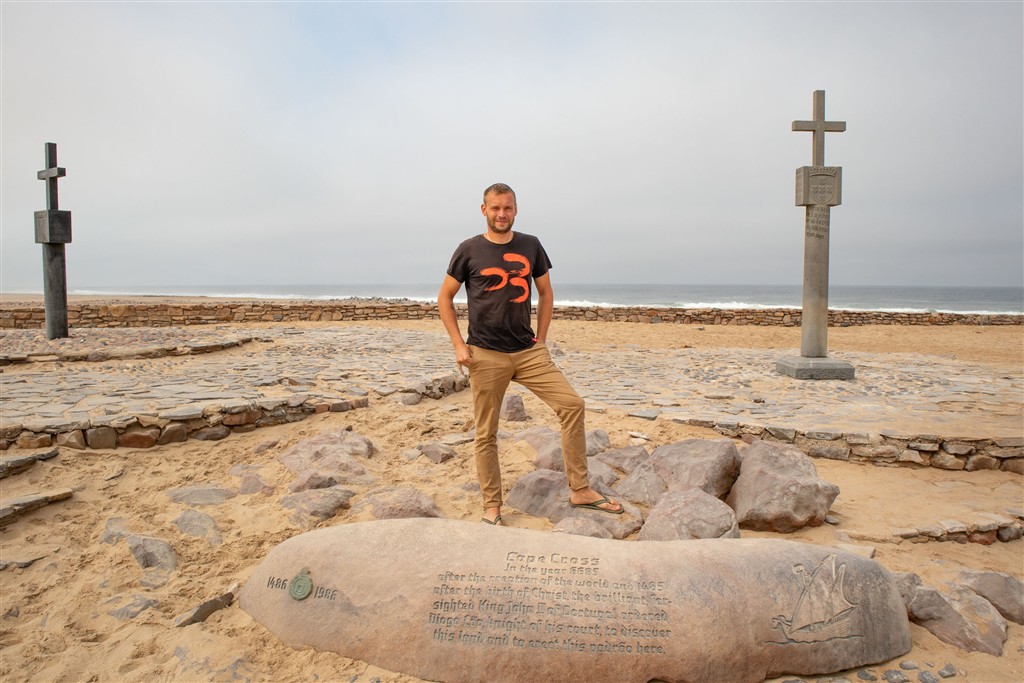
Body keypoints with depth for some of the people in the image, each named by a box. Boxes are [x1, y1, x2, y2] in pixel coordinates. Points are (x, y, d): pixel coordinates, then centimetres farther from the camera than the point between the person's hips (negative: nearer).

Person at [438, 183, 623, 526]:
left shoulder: (530, 246, 7)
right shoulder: (469, 250, -1)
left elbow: (545, 293, 15)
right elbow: (444, 297, 4)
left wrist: (541, 339, 7)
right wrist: (459, 345, -3)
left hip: (529, 351, 3)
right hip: (485, 356, -2)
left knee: (572, 404, -8)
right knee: (486, 433, 2)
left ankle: (580, 490, 4)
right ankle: (492, 506, 17)